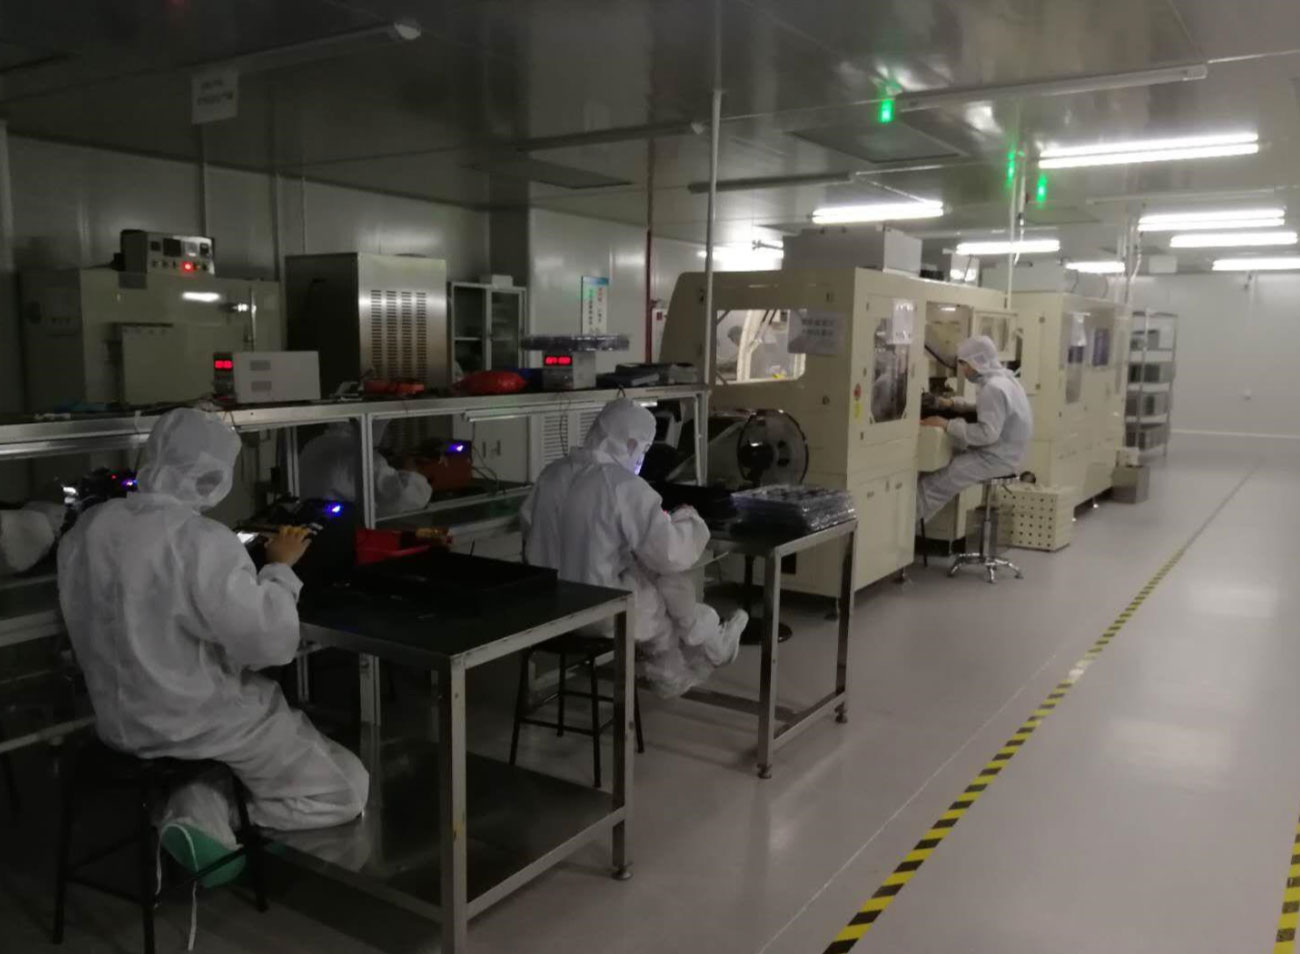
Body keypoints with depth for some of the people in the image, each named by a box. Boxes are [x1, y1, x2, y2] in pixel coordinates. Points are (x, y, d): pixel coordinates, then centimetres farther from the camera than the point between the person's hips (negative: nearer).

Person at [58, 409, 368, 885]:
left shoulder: (87, 528, -2)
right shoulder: (201, 541, -26)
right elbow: (271, 643, -26)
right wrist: (279, 567, -11)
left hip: (120, 720, 8)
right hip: (198, 724, -7)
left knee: (287, 730, 30)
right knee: (347, 789, 8)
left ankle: (197, 804, 4)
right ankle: (212, 819, -3)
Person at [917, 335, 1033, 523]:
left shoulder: (994, 388, -24)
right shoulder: (1002, 378, 8)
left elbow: (987, 433, -30)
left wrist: (947, 425, -26)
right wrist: (954, 405, 11)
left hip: (998, 457, -10)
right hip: (1003, 452, 10)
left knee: (940, 480, -15)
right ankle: (912, 514, 4)